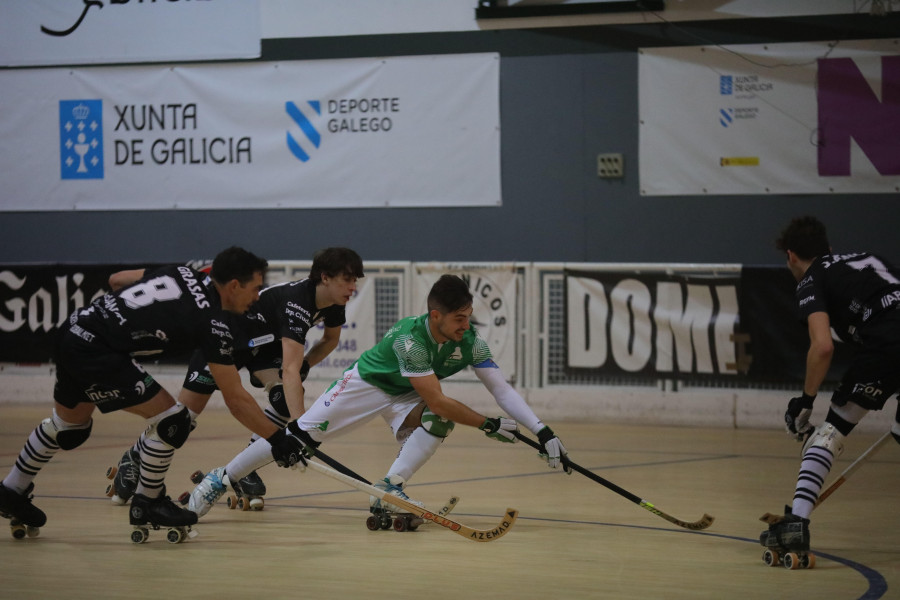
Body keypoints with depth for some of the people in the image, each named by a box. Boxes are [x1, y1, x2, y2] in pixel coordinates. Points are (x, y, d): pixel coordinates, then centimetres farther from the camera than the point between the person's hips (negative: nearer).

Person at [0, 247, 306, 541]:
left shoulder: (184, 274, 7)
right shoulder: (211, 323, -13)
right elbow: (236, 400, -11)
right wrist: (278, 439, -5)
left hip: (76, 329, 9)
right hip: (96, 353, -9)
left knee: (69, 424, 29)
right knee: (170, 418, -6)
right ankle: (146, 504, 9)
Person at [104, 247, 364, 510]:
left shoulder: (333, 303, -16)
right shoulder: (297, 304, -41)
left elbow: (331, 339, 8)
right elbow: (289, 370, -50)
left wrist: (304, 365, -10)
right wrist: (298, 427, -59)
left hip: (263, 343, 7)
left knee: (286, 395, -21)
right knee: (186, 410, -3)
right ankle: (133, 459, 23)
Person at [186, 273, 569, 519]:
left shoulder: (469, 341, -21)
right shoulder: (410, 339, -38)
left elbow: (501, 388, -21)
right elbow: (437, 400, -40)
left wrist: (543, 432, -32)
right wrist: (488, 425, -33)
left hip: (405, 397, 5)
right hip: (368, 382, -5)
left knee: (439, 423, -27)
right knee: (300, 435, -10)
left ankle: (389, 492, -21)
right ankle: (220, 480, 5)